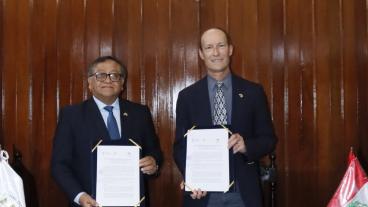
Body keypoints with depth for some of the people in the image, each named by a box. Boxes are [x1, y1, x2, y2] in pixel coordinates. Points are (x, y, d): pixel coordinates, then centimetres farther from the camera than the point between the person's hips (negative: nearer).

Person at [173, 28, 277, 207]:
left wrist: (246, 145, -17)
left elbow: (268, 139, 3)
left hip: (244, 193, 0)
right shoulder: (187, 96, 2)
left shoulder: (253, 92, 1)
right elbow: (180, 145, 3)